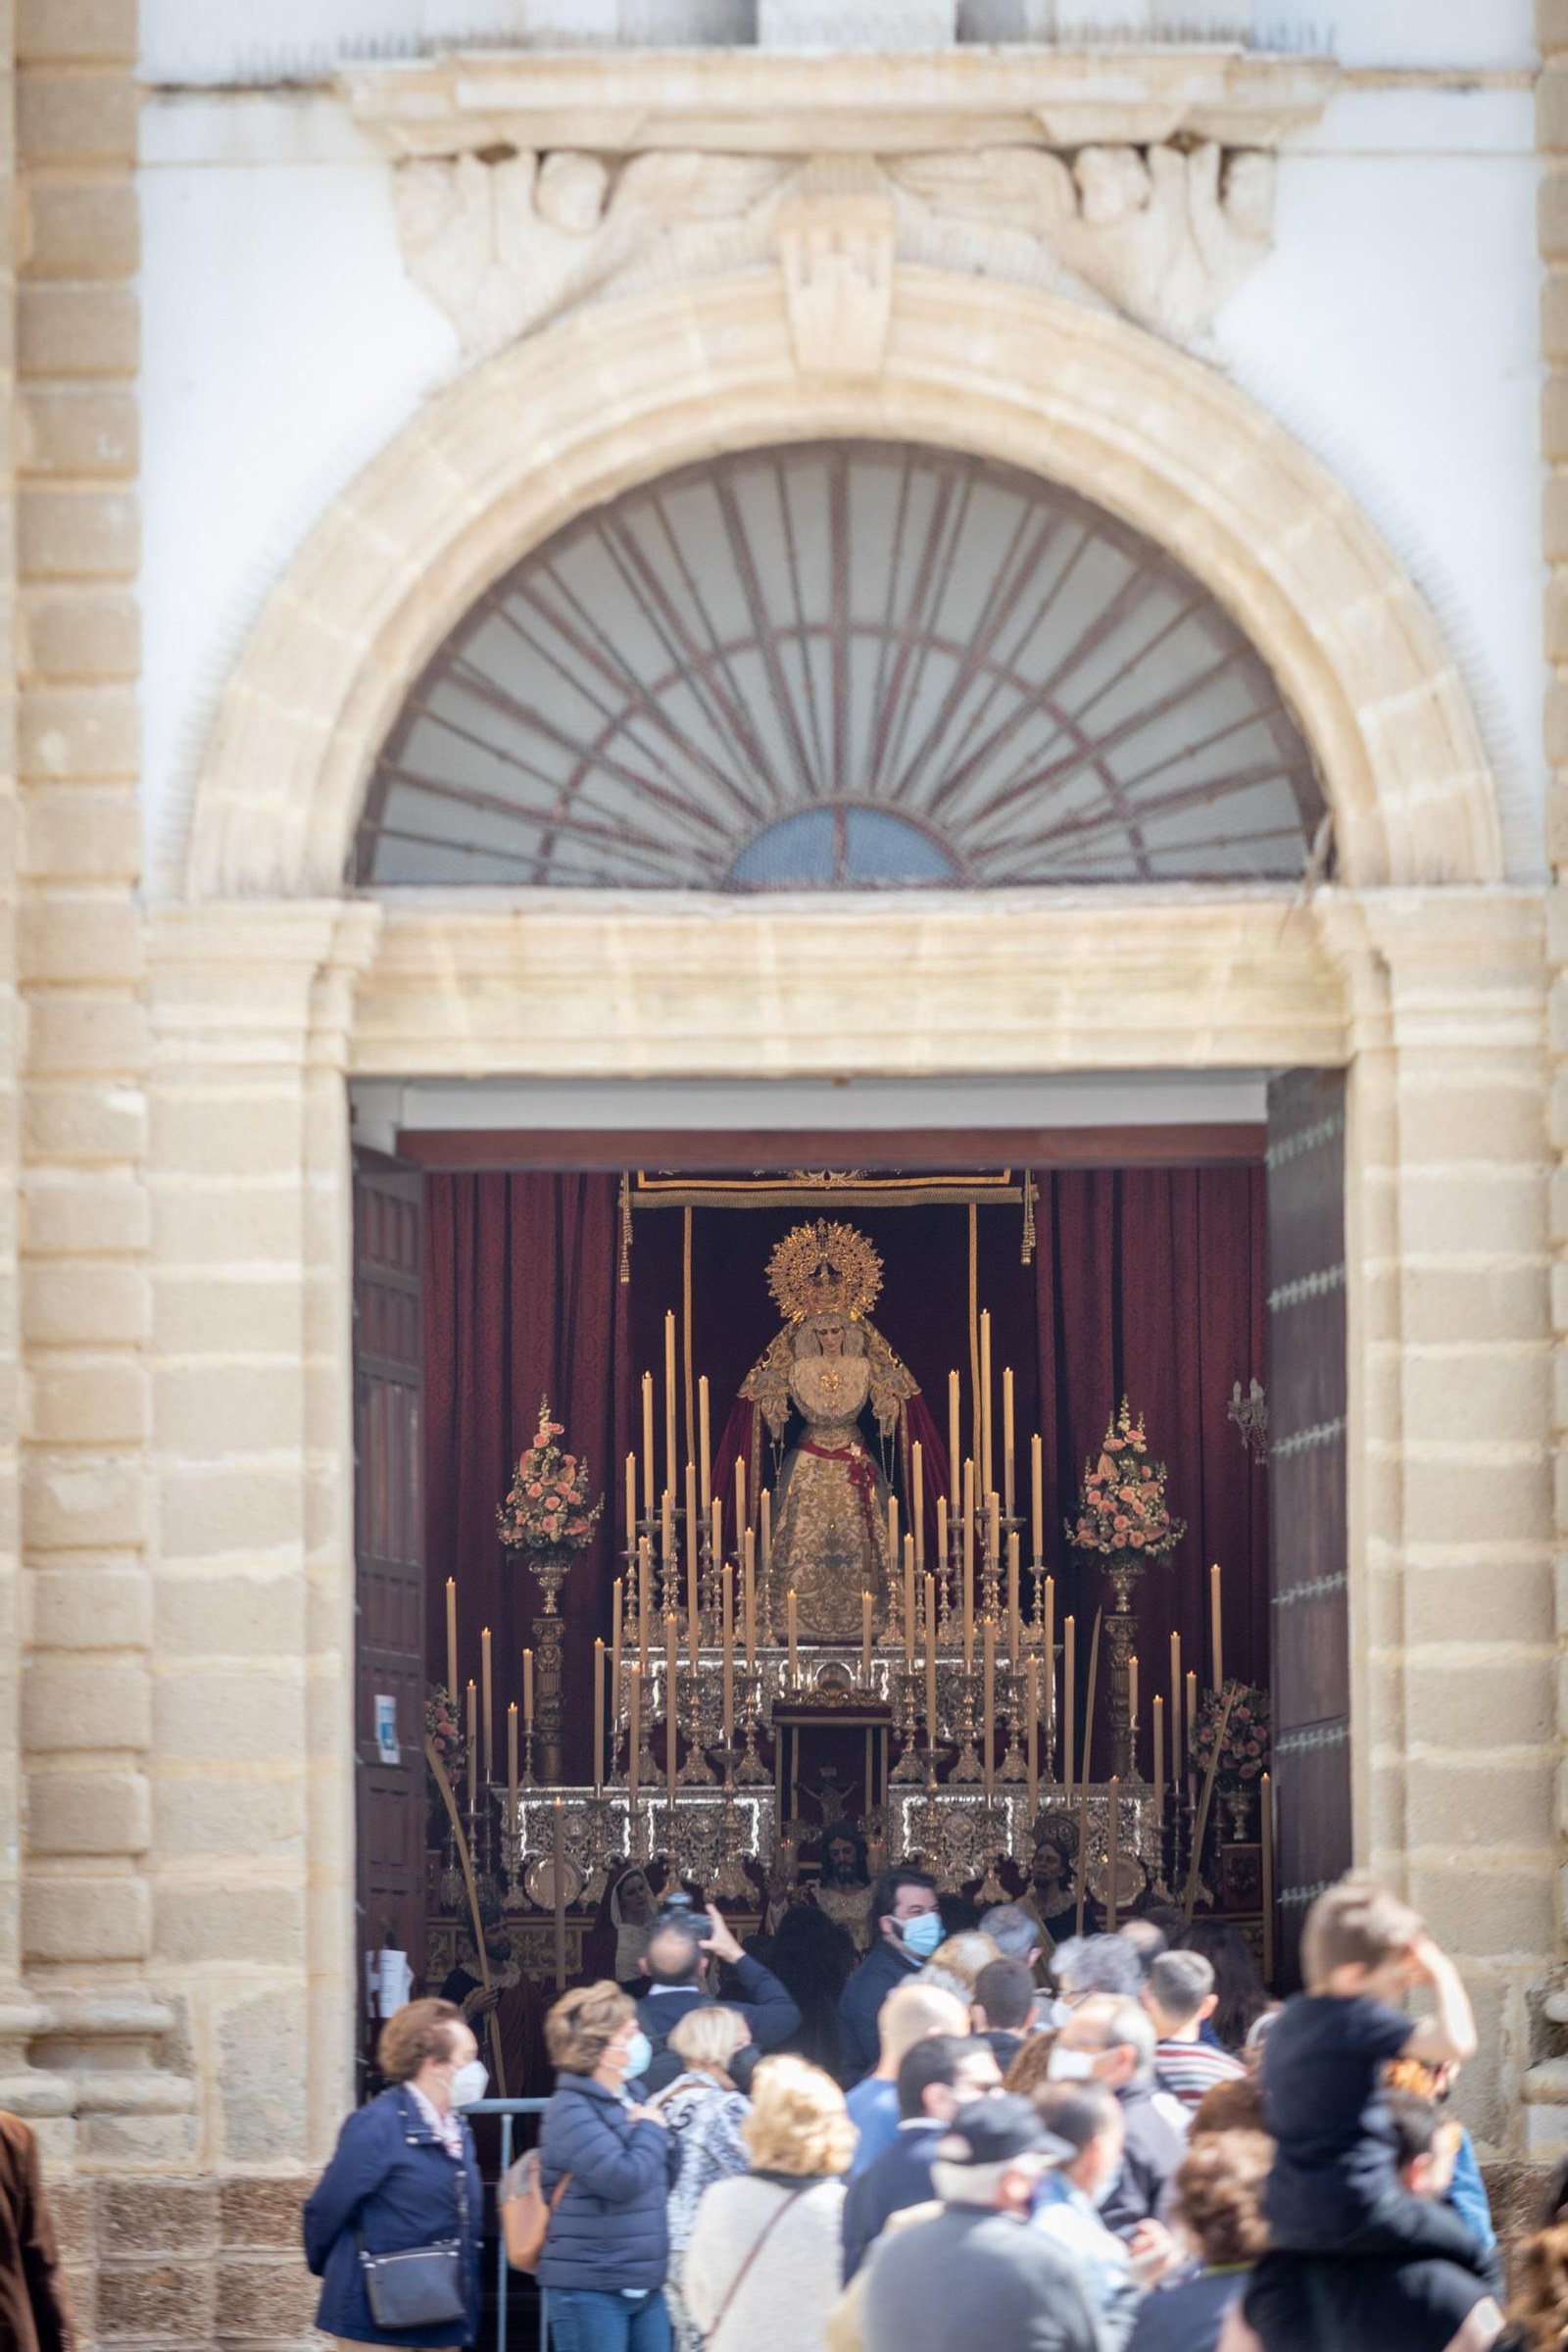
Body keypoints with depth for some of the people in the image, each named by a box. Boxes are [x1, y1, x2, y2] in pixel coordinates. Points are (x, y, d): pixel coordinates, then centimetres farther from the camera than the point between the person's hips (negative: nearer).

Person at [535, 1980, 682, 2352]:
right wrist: (652, 2130, -8)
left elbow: (672, 2178, 17)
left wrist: (664, 2139, -3)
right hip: (589, 2290, -8)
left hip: (645, 2288, 8)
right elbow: (623, 2180, -24)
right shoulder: (571, 2110, -14)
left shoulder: (630, 2100, 11)